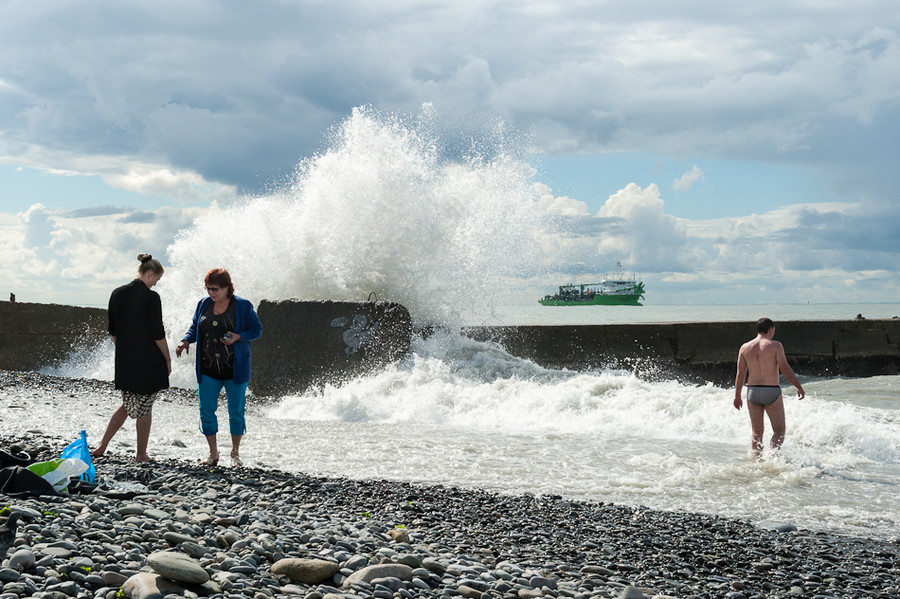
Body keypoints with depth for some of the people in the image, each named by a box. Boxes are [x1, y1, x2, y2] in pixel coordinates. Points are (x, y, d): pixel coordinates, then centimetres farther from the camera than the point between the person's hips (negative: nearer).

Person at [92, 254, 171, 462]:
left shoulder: (117, 294, 4)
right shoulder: (151, 297, -14)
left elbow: (112, 331, 10)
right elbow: (158, 333, -13)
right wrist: (167, 359, -2)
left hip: (125, 361, 6)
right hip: (149, 362, -6)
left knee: (128, 404, 19)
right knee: (145, 408, 6)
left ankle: (102, 447, 15)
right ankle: (141, 454, 15)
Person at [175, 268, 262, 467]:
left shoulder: (243, 306, -5)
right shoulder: (203, 304, 5)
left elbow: (257, 329, -2)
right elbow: (195, 327, 15)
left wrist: (238, 337, -18)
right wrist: (186, 340, -6)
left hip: (235, 368, -3)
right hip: (208, 370, 3)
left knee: (236, 412, 6)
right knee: (206, 411, 0)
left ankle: (235, 453, 21)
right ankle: (213, 453, 15)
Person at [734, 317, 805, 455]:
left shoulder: (745, 347, 5)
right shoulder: (775, 345, -6)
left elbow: (740, 374, 5)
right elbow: (785, 369, -10)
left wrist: (737, 396, 11)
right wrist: (799, 386, 0)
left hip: (752, 391, 4)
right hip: (772, 392, -4)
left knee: (757, 432, 14)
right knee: (779, 431, 5)